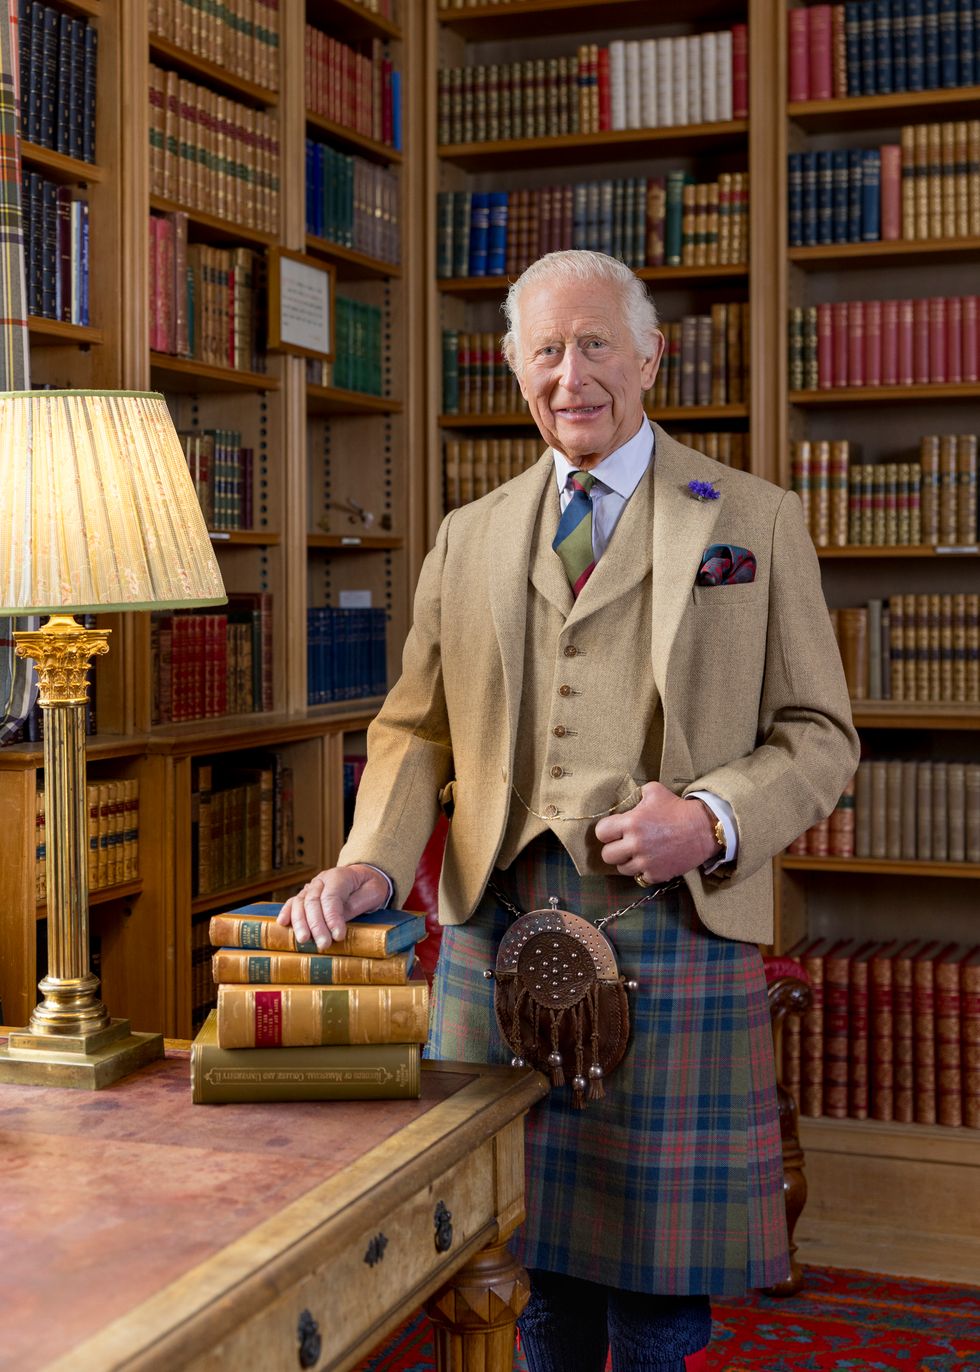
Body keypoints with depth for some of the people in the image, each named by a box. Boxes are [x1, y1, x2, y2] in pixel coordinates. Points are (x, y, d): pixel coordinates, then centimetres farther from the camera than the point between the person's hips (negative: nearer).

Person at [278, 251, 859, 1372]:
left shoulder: (756, 522, 6)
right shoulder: (469, 539, 14)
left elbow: (818, 734, 5)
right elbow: (417, 729, 13)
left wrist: (715, 820, -14)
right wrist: (372, 860, -6)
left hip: (677, 924, -2)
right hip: (499, 914, 3)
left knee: (659, 1246, 3)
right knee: (522, 1238, 10)